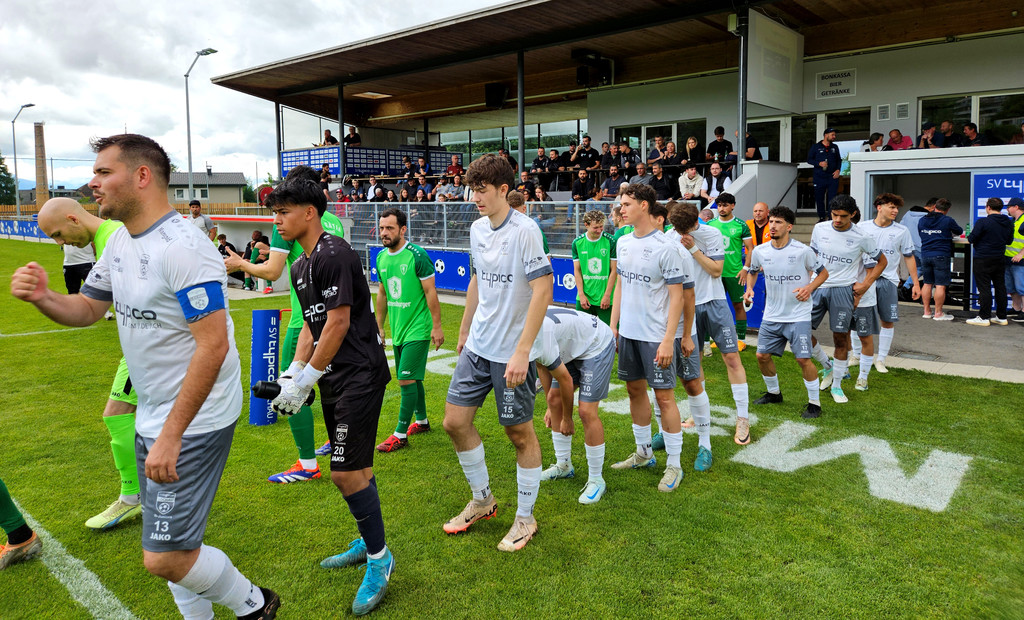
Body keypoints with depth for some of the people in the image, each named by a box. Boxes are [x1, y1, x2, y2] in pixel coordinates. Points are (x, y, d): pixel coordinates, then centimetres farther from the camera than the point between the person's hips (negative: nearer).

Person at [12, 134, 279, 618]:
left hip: (195, 421, -9)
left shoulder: (182, 247, -22)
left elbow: (214, 345, -26)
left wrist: (170, 437, -25)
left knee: (164, 558, -5)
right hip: (153, 416, 9)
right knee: (168, 539, 18)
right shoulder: (120, 241, 8)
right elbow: (87, 309, 19)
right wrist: (41, 298, -5)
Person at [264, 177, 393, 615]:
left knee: (346, 472, -9)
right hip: (335, 377, 10)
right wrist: (293, 373, 8)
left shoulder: (333, 255, -16)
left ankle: (379, 558, 9)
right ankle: (368, 543, 34)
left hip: (359, 375, -10)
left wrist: (305, 380, -15)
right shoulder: (301, 264, 15)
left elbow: (339, 323, -20)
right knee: (355, 465, 18)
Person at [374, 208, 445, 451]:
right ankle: (422, 421, 33)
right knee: (412, 378, 17)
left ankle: (401, 434, 0)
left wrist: (437, 326, -13)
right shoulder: (381, 258, 6)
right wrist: (379, 326, 17)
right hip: (398, 329, 7)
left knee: (407, 379, -8)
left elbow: (431, 292, -12)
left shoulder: (417, 256, -14)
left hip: (418, 329, -7)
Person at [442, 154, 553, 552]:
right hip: (477, 347, 7)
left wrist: (522, 351, -23)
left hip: (511, 353, -7)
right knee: (455, 421, 8)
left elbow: (542, 290, -20)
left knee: (520, 432, 5)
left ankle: (525, 518, 24)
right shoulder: (477, 229, 8)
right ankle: (482, 500, 30)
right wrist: (464, 331, 21)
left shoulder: (524, 230, -16)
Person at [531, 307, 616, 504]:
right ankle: (564, 466, 22)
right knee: (554, 399, 9)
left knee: (587, 412, -15)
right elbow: (541, 366, 9)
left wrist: (567, 419, -7)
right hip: (574, 348, 10)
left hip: (597, 346, -10)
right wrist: (550, 407, 12)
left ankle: (596, 480, -1)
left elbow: (566, 380, -22)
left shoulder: (537, 338, -34)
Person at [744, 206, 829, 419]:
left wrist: (809, 288, -16)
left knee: (803, 359, -8)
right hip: (771, 316, 5)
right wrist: (749, 288, 0)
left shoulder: (802, 251, -10)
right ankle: (773, 393, 33)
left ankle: (814, 403, 10)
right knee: (762, 355, 8)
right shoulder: (759, 251, 0)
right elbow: (752, 271, 19)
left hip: (799, 315, -4)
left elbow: (823, 273, 2)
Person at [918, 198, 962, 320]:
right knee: (940, 285, -2)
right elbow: (959, 232, 11)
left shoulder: (922, 220, 8)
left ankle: (927, 311, 15)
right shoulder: (948, 221, -5)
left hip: (925, 255, 5)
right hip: (941, 256, -5)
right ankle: (938, 313, 0)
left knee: (927, 283, 11)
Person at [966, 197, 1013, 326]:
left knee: (984, 288, -3)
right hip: (1000, 260, 6)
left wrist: (969, 236, 9)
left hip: (983, 260, -6)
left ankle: (984, 317, 0)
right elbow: (1009, 241, 14)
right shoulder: (1009, 223, 5)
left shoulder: (982, 222, -15)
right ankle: (1001, 317, 18)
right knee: (1000, 287, 12)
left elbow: (972, 239, -13)